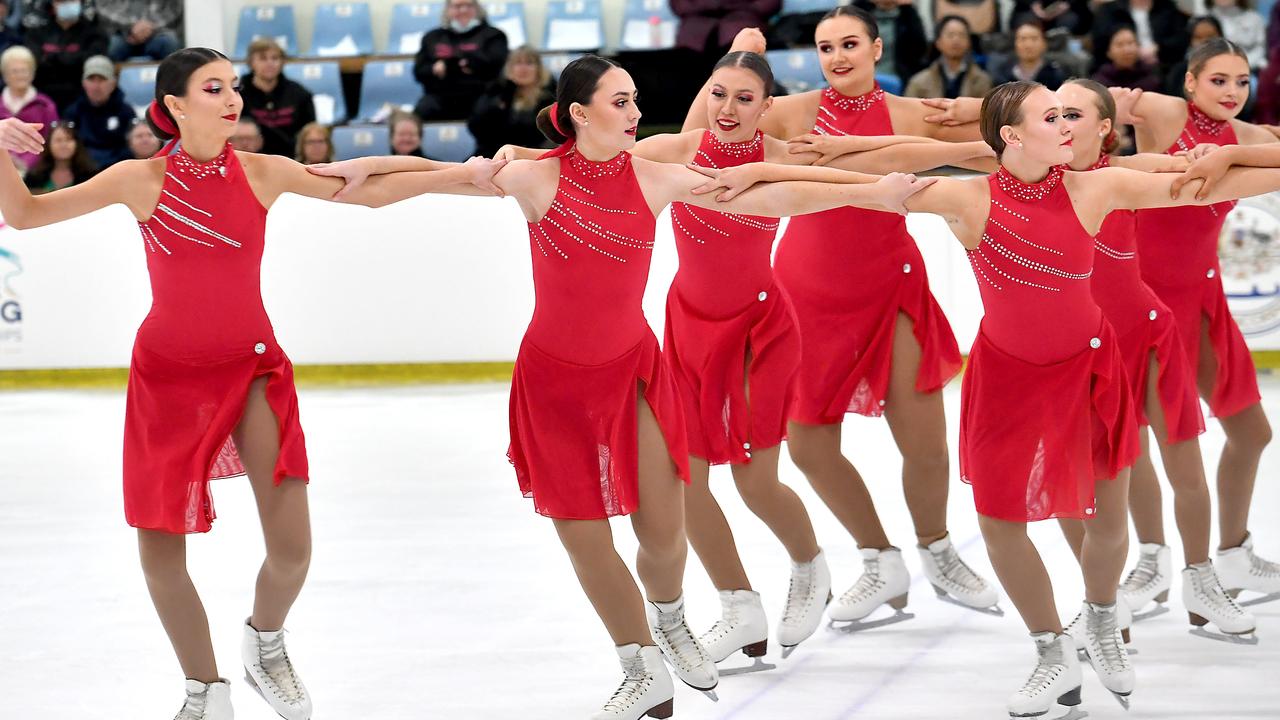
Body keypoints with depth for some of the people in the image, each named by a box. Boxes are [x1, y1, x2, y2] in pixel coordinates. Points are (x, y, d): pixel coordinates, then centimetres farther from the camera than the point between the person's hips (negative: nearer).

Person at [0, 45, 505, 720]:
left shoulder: (262, 173, -4)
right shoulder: (140, 180, -8)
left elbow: (369, 190, 2)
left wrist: (461, 174, -6)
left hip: (252, 367, 1)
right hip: (166, 372, -1)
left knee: (291, 549, -9)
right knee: (160, 553, 2)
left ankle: (265, 640, 26)